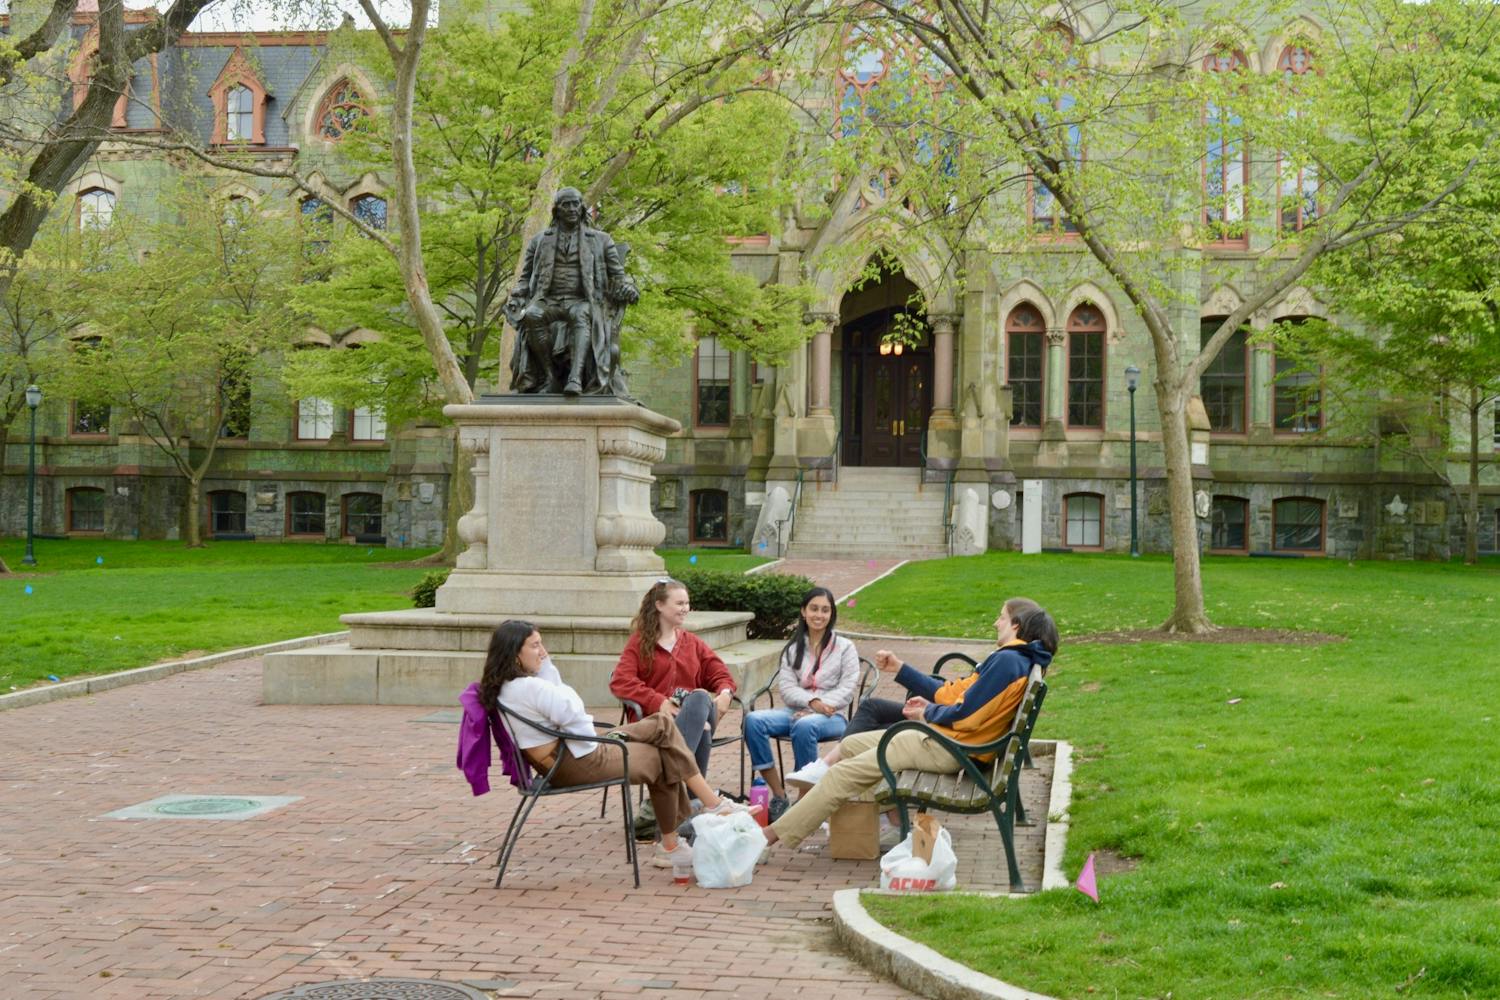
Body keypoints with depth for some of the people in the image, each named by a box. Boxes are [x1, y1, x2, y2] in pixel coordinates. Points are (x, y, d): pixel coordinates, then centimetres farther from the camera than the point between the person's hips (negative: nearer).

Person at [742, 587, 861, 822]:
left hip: (831, 716, -3)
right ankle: (779, 795, -25)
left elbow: (847, 689, -1)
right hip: (795, 710, 3)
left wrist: (822, 707, -17)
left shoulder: (844, 647, 10)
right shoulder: (793, 648, 17)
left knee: (804, 725, -39)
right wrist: (812, 702, -16)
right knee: (753, 720, -26)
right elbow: (785, 687, 4)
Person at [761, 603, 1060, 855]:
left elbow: (964, 715, -22)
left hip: (947, 750, -11)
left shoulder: (1007, 660, -18)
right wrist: (900, 669, 19)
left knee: (845, 773, -10)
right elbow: (954, 692, 16)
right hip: (940, 738, 11)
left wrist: (928, 714, -3)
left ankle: (774, 833, -7)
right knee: (850, 745, 18)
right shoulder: (1017, 660, 14)